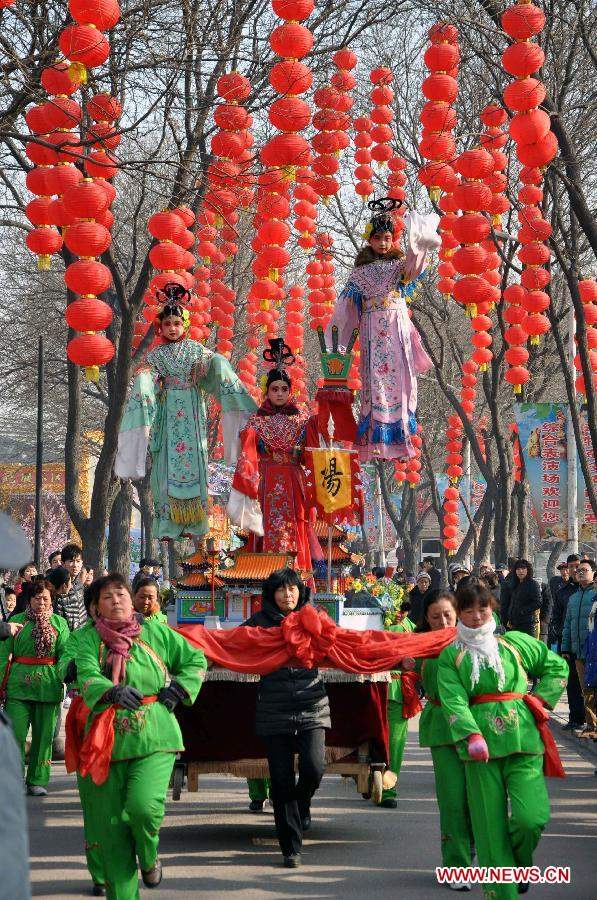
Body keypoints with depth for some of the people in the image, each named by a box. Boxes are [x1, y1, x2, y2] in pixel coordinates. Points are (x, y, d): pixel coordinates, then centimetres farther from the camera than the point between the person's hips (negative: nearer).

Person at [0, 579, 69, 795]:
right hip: (19, 685, -1)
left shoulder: (59, 623, 9)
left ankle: (37, 781, 14)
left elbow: (65, 653, 1)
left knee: (43, 734, 4)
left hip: (48, 685, 1)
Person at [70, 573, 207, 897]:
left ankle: (149, 859, 9)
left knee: (143, 806, -22)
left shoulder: (155, 634, 9)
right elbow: (87, 676, -13)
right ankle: (121, 895, 11)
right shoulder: (89, 639, 5)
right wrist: (113, 692, -33)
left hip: (154, 739, -1)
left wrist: (179, 690, 5)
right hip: (107, 741, 1)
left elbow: (196, 660, 21)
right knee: (111, 827, -1)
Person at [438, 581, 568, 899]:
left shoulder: (515, 643, 12)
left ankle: (519, 865, 18)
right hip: (480, 745, 0)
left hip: (522, 739, 0)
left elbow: (557, 666, 22)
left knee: (531, 817, -13)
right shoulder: (451, 656, 8)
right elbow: (454, 700, -7)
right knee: (490, 823, -2)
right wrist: (471, 735, -24)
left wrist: (539, 700, 7)